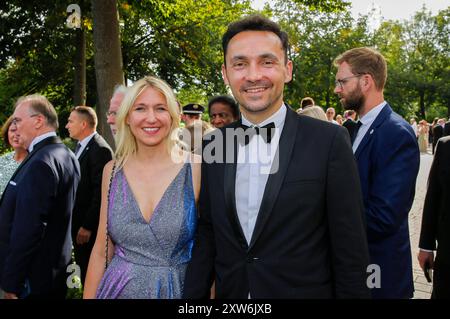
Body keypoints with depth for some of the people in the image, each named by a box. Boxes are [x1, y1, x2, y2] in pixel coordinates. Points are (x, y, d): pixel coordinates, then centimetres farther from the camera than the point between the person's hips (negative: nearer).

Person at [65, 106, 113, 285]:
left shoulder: (100, 150, -18)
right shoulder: (81, 146, 11)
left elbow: (100, 193, -21)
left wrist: (87, 226, -19)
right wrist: (78, 224, 11)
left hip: (90, 228, -9)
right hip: (78, 222, 9)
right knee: (84, 270, 17)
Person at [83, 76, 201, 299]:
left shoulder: (195, 169, -12)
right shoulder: (112, 171, -2)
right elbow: (101, 251, 4)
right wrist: (88, 296, 1)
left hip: (177, 290, -2)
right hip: (120, 289, 2)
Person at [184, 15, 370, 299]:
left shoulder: (329, 141, -13)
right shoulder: (212, 146, -1)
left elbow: (350, 251, -11)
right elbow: (206, 236, 4)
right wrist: (193, 294, -1)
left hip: (305, 291, -3)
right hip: (229, 293, 4)